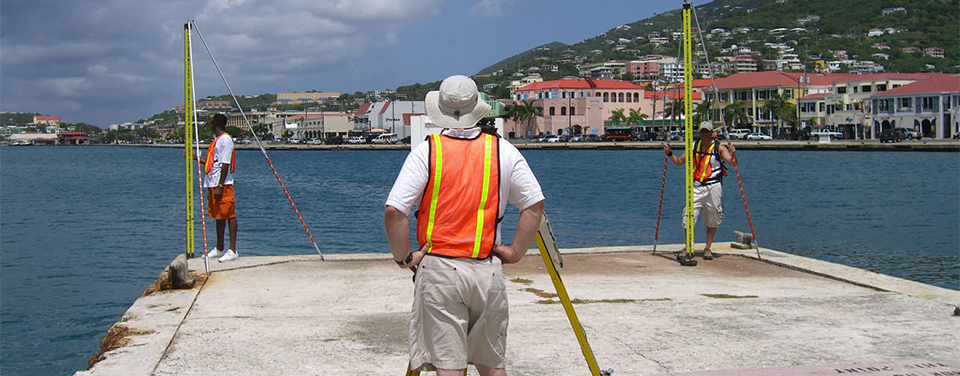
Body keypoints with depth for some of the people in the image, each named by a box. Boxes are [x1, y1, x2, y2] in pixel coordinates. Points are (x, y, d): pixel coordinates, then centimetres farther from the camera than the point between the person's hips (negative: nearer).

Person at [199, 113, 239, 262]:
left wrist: (220, 186, -22)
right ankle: (219, 249, 23)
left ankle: (232, 250, -9)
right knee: (218, 216, 15)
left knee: (229, 215, -9)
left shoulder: (225, 139, -12)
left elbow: (225, 164, -18)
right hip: (213, 184, 11)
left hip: (223, 185, -11)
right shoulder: (218, 140, 19)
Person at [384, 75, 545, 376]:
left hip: (438, 269, -2)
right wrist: (515, 251, 10)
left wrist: (404, 257, 1)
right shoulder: (503, 150, 3)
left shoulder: (426, 151, -5)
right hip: (488, 271, 3)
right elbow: (535, 204, 3)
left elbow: (394, 211, -11)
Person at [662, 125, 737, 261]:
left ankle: (707, 248, 18)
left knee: (712, 219, 6)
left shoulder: (719, 148, -1)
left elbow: (732, 162, -11)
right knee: (689, 216, -6)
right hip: (696, 187, 2)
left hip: (713, 187, -2)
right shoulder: (694, 146, 9)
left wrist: (733, 154, -31)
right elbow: (679, 161, 16)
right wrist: (669, 154, 0)